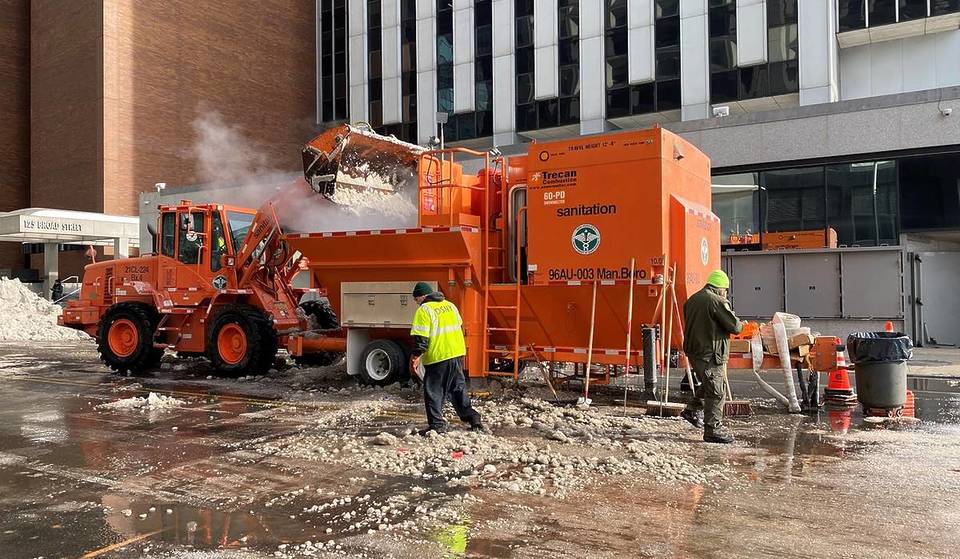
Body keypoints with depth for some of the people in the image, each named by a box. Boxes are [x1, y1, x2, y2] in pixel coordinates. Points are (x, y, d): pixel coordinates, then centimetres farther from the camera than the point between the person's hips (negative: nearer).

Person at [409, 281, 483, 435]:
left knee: (433, 392, 4)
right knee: (459, 388, 18)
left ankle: (437, 424, 4)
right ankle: (472, 418, 20)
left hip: (438, 357, -7)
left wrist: (415, 358, -10)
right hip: (457, 353, 7)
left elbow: (421, 338, -16)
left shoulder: (424, 310, -10)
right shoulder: (450, 305, 13)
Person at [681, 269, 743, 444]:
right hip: (711, 353, -9)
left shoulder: (692, 300, 11)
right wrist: (741, 325, 9)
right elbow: (734, 326, -15)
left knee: (704, 382, 28)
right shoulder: (717, 302, -15)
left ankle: (693, 410, 30)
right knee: (716, 391, -1)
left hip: (693, 350, 9)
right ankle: (713, 429, 3)